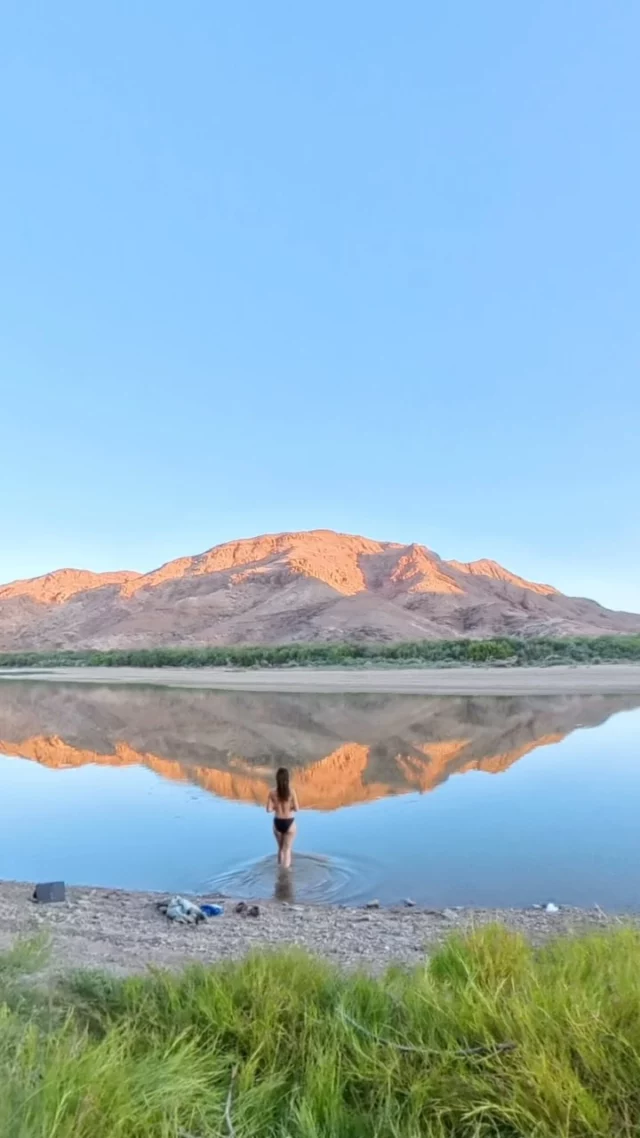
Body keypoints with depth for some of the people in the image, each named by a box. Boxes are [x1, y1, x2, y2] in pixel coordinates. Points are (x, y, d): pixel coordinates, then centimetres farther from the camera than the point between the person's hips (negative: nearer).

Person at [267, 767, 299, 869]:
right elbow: (296, 808, -13)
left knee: (281, 848, 24)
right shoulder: (292, 792, -14)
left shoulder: (272, 793, -10)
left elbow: (269, 810, -10)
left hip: (278, 823, 2)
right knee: (287, 849, 11)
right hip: (289, 823, -2)